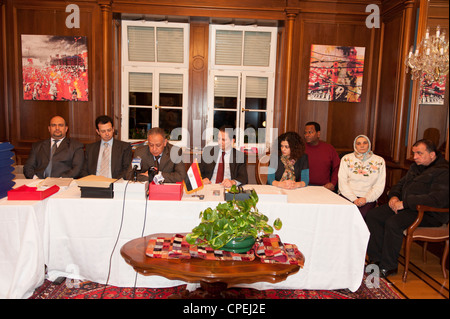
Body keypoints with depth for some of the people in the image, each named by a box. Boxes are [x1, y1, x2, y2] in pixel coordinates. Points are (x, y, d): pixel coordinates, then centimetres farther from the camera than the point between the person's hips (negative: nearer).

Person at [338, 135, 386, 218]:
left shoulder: (379, 161, 12)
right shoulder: (346, 159, 11)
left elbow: (379, 186, 5)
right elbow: (342, 182, 1)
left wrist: (366, 198, -11)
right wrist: (354, 199, -12)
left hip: (368, 198, 0)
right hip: (348, 195, 0)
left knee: (362, 214, -30)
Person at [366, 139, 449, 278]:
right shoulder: (416, 166, 17)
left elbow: (438, 199, -26)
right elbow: (401, 183, 26)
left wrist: (405, 203, -25)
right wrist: (394, 196, 2)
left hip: (428, 214, -9)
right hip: (407, 208, 9)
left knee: (393, 223, -32)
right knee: (372, 215, -8)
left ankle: (388, 266, -14)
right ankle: (377, 259, -5)